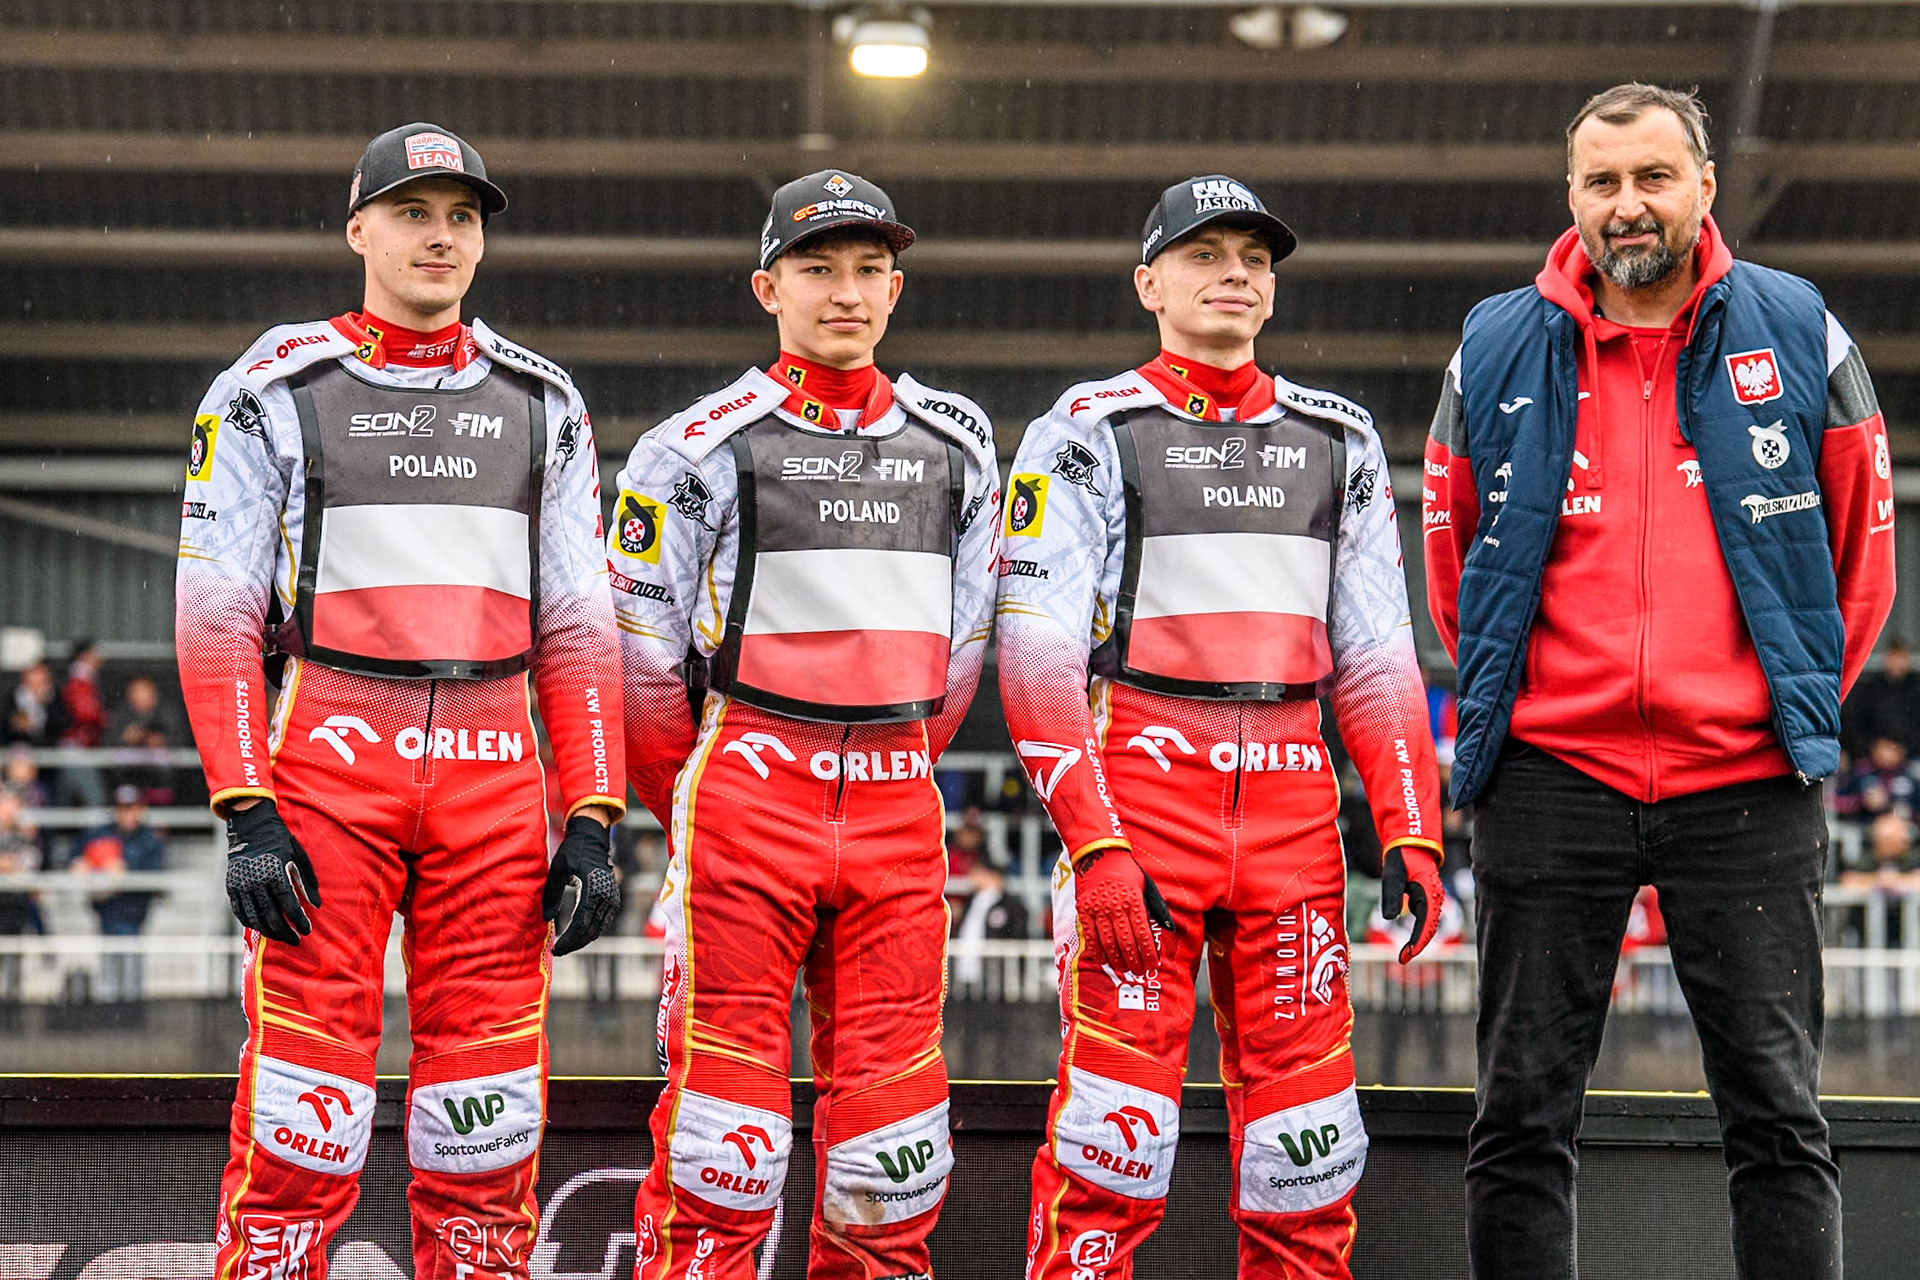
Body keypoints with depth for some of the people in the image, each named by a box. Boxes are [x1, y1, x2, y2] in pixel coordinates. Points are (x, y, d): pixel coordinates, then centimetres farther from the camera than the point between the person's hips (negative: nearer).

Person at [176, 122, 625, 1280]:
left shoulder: (540, 404, 14)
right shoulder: (274, 391, 4)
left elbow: (578, 631, 12)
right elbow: (217, 621, 0)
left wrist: (593, 825, 3)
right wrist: (246, 816, -10)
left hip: (494, 769, 3)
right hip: (328, 754, -3)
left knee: (489, 1103, 2)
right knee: (302, 1091, -7)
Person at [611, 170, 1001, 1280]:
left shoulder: (959, 443, 12)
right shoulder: (701, 446, -1)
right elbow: (640, 652, 2)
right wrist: (694, 811, 8)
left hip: (897, 805, 4)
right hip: (747, 776, -4)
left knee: (894, 1115, 3)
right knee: (725, 1086, -7)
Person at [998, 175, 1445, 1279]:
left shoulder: (1340, 441, 17)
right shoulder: (1087, 432, 3)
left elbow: (1377, 652, 16)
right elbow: (1040, 654, -5)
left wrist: (1412, 832, 5)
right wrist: (1095, 842, -15)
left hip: (1293, 797, 4)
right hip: (1141, 779, -4)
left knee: (1307, 1136, 2)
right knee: (1115, 1130, -9)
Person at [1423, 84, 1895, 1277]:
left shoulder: (1796, 333, 2)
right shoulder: (1498, 351, 3)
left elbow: (1863, 542, 11)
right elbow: (1452, 554, 17)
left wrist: (1800, 697, 11)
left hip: (1745, 782, -1)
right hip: (1551, 777, 1)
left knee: (1779, 1114, 2)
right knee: (1523, 1120, 3)